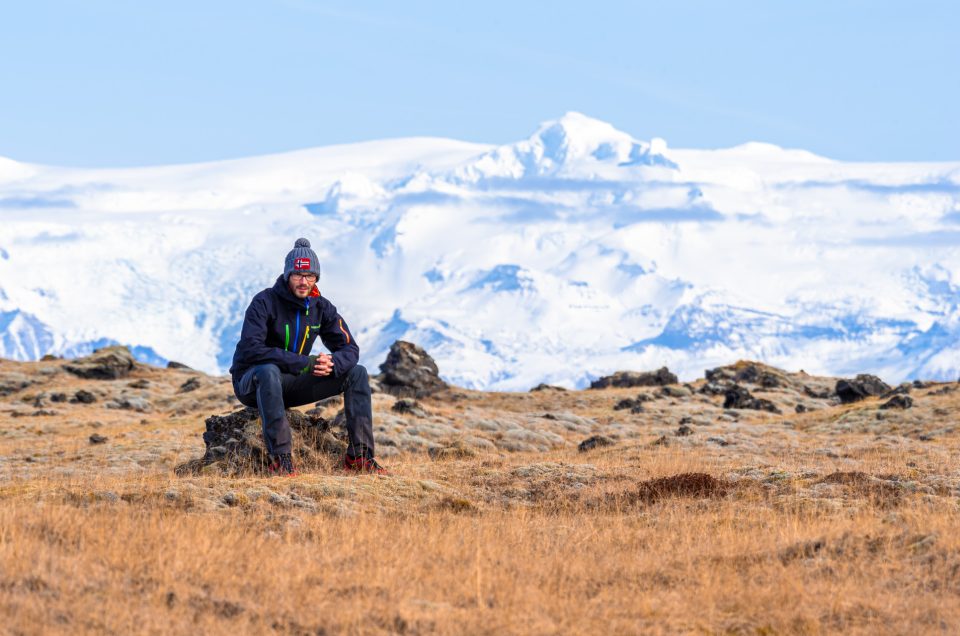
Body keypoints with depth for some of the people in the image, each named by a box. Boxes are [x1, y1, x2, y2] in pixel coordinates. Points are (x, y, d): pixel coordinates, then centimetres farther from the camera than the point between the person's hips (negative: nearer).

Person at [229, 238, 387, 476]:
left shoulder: (321, 307, 2)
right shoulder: (265, 303, -17)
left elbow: (349, 349, 0)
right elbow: (251, 349, -29)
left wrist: (331, 364, -26)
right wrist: (304, 363, -33)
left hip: (291, 385, 6)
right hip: (251, 382, -6)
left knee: (357, 373, -6)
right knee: (269, 371, -42)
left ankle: (359, 456, -13)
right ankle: (280, 457, -40)